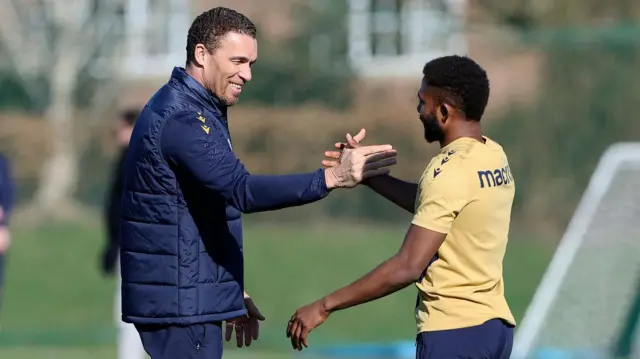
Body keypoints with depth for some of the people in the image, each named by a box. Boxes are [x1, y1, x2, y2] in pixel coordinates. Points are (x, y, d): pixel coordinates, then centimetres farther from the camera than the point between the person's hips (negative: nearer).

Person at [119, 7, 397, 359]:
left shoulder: (190, 109, 16)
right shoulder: (181, 118, -18)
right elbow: (242, 190, -33)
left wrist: (231, 293, 24)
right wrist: (332, 177, -40)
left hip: (194, 299, 10)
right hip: (180, 303, -10)